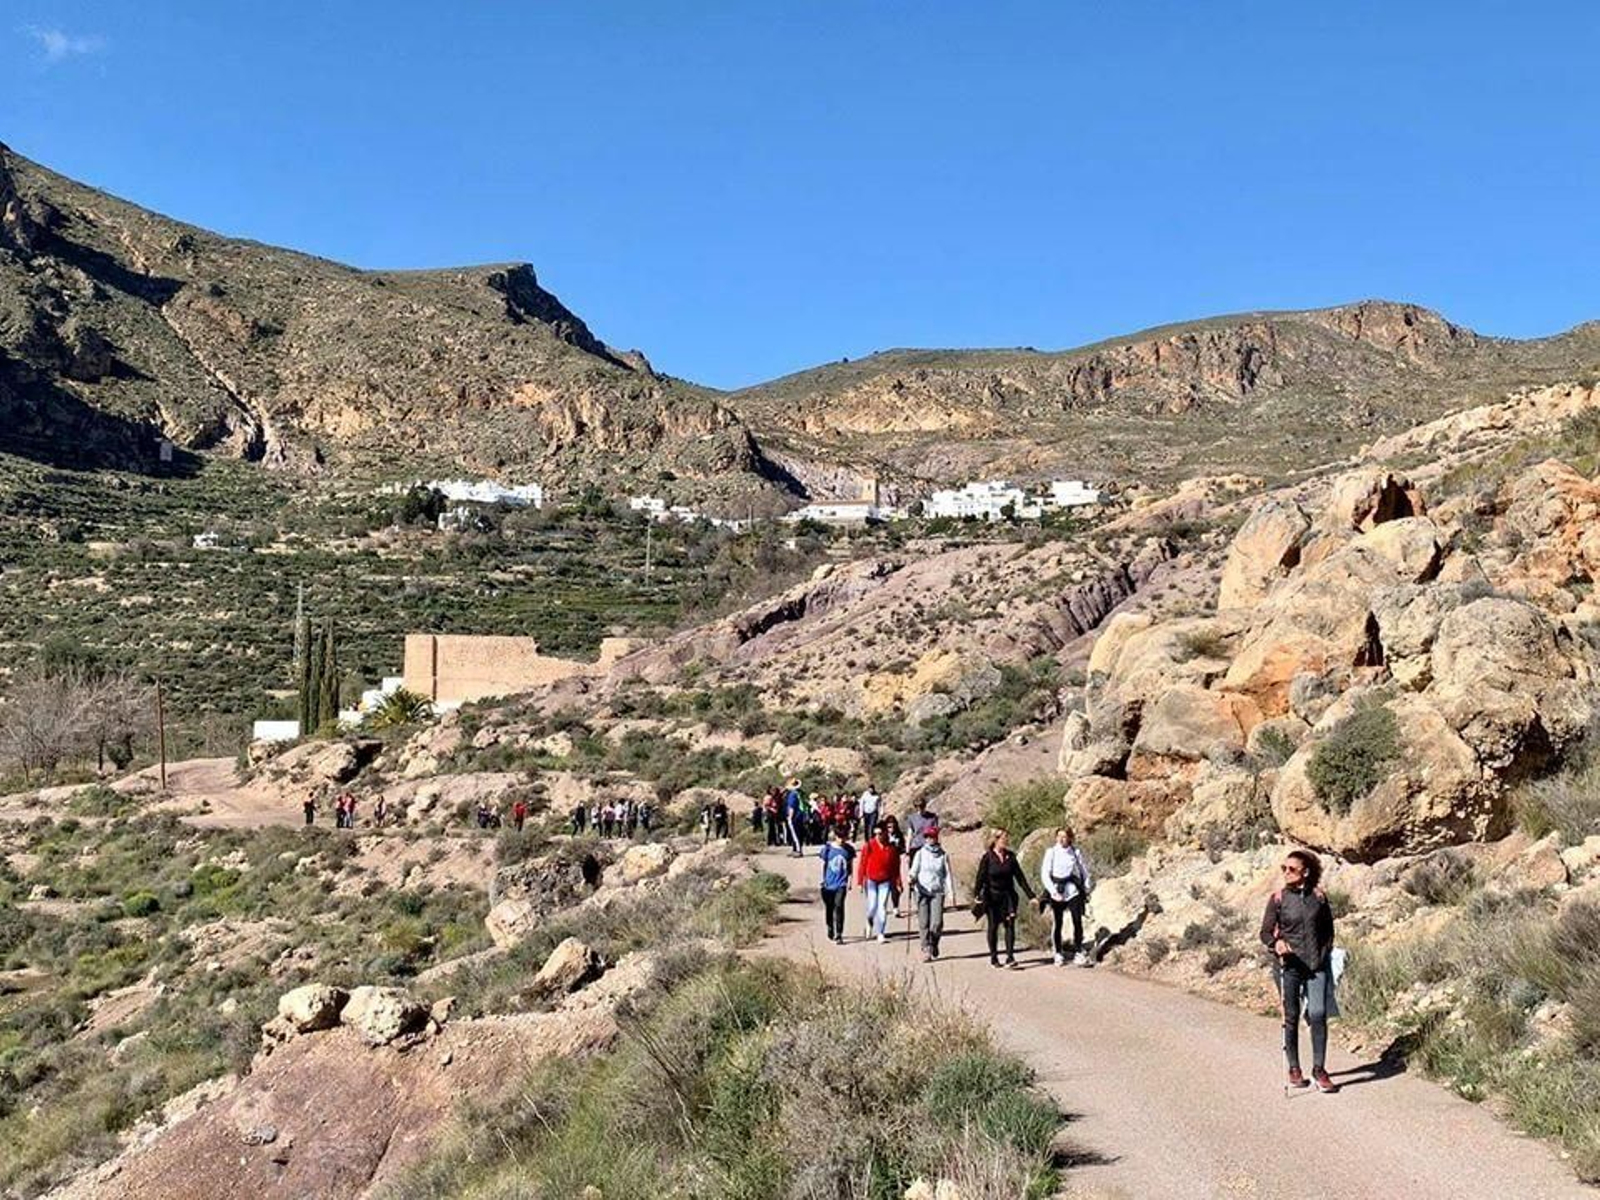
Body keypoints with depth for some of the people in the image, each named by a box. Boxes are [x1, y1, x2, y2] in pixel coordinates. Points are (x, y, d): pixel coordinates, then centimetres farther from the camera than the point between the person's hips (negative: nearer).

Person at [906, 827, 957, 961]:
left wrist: (951, 892, -1)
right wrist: (911, 877, -19)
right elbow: (914, 870, 4)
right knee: (924, 923, -4)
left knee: (937, 922, -8)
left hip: (938, 891, 0)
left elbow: (948, 874, 7)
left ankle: (934, 944, 18)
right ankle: (926, 950, 2)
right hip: (922, 891, 0)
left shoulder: (943, 855, 5)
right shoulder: (920, 853, 5)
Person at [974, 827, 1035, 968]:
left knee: (1010, 925, -9)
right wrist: (976, 895, -26)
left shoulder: (1010, 856, 2)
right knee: (993, 926, 7)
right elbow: (981, 877, -13)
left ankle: (1010, 957, -9)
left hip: (1008, 895, 2)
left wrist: (1030, 895, 3)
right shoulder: (987, 857, -8)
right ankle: (993, 957, 19)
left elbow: (1020, 877, 6)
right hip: (992, 897, -2)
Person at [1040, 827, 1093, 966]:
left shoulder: (1076, 852, 5)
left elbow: (1084, 870, 13)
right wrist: (1053, 891, -10)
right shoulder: (1051, 852, 2)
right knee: (1057, 924, 4)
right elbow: (1044, 874, 0)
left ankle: (1078, 952, -4)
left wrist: (1087, 887, 6)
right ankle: (1058, 953, 17)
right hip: (1057, 893, 0)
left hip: (1074, 891, 1)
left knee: (1078, 921, -10)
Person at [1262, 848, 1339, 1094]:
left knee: (1318, 1014, -12)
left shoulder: (1319, 897, 3)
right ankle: (1294, 1069, 18)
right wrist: (1276, 942, -20)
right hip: (1288, 965, -1)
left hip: (1316, 965, 1)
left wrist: (1324, 954, 5)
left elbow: (1328, 929, 16)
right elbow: (1265, 932, 0)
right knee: (1291, 1017, 5)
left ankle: (1319, 1070, -2)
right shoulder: (1278, 898, -1)